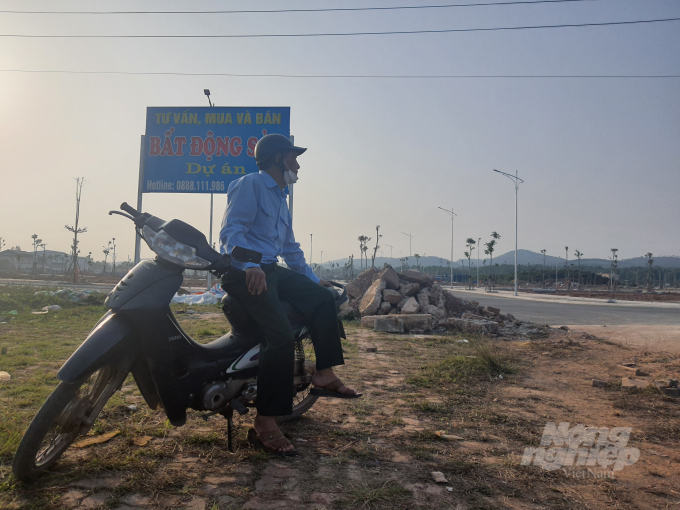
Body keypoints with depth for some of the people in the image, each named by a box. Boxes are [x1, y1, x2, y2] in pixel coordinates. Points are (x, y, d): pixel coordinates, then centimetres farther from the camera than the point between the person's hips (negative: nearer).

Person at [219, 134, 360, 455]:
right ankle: (264, 425, -18)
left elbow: (290, 248, 30)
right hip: (244, 273, -9)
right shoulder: (249, 185, -4)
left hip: (271, 270, 9)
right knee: (282, 337, -24)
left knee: (322, 298, -3)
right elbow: (231, 231, -18)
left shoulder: (279, 197, 25)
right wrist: (250, 266, -34)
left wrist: (313, 279, 26)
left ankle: (324, 375, 1)